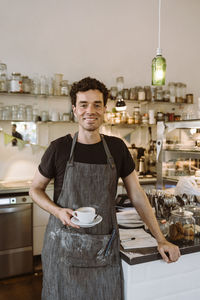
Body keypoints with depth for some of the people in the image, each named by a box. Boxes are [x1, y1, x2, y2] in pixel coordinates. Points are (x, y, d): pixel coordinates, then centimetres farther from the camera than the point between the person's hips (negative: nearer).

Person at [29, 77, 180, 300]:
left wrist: (161, 240, 3)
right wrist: (58, 211, -14)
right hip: (64, 248, -1)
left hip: (105, 250, 2)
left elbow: (137, 195, 5)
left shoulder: (117, 148, 0)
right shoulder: (59, 148, -6)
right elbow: (35, 189, 5)